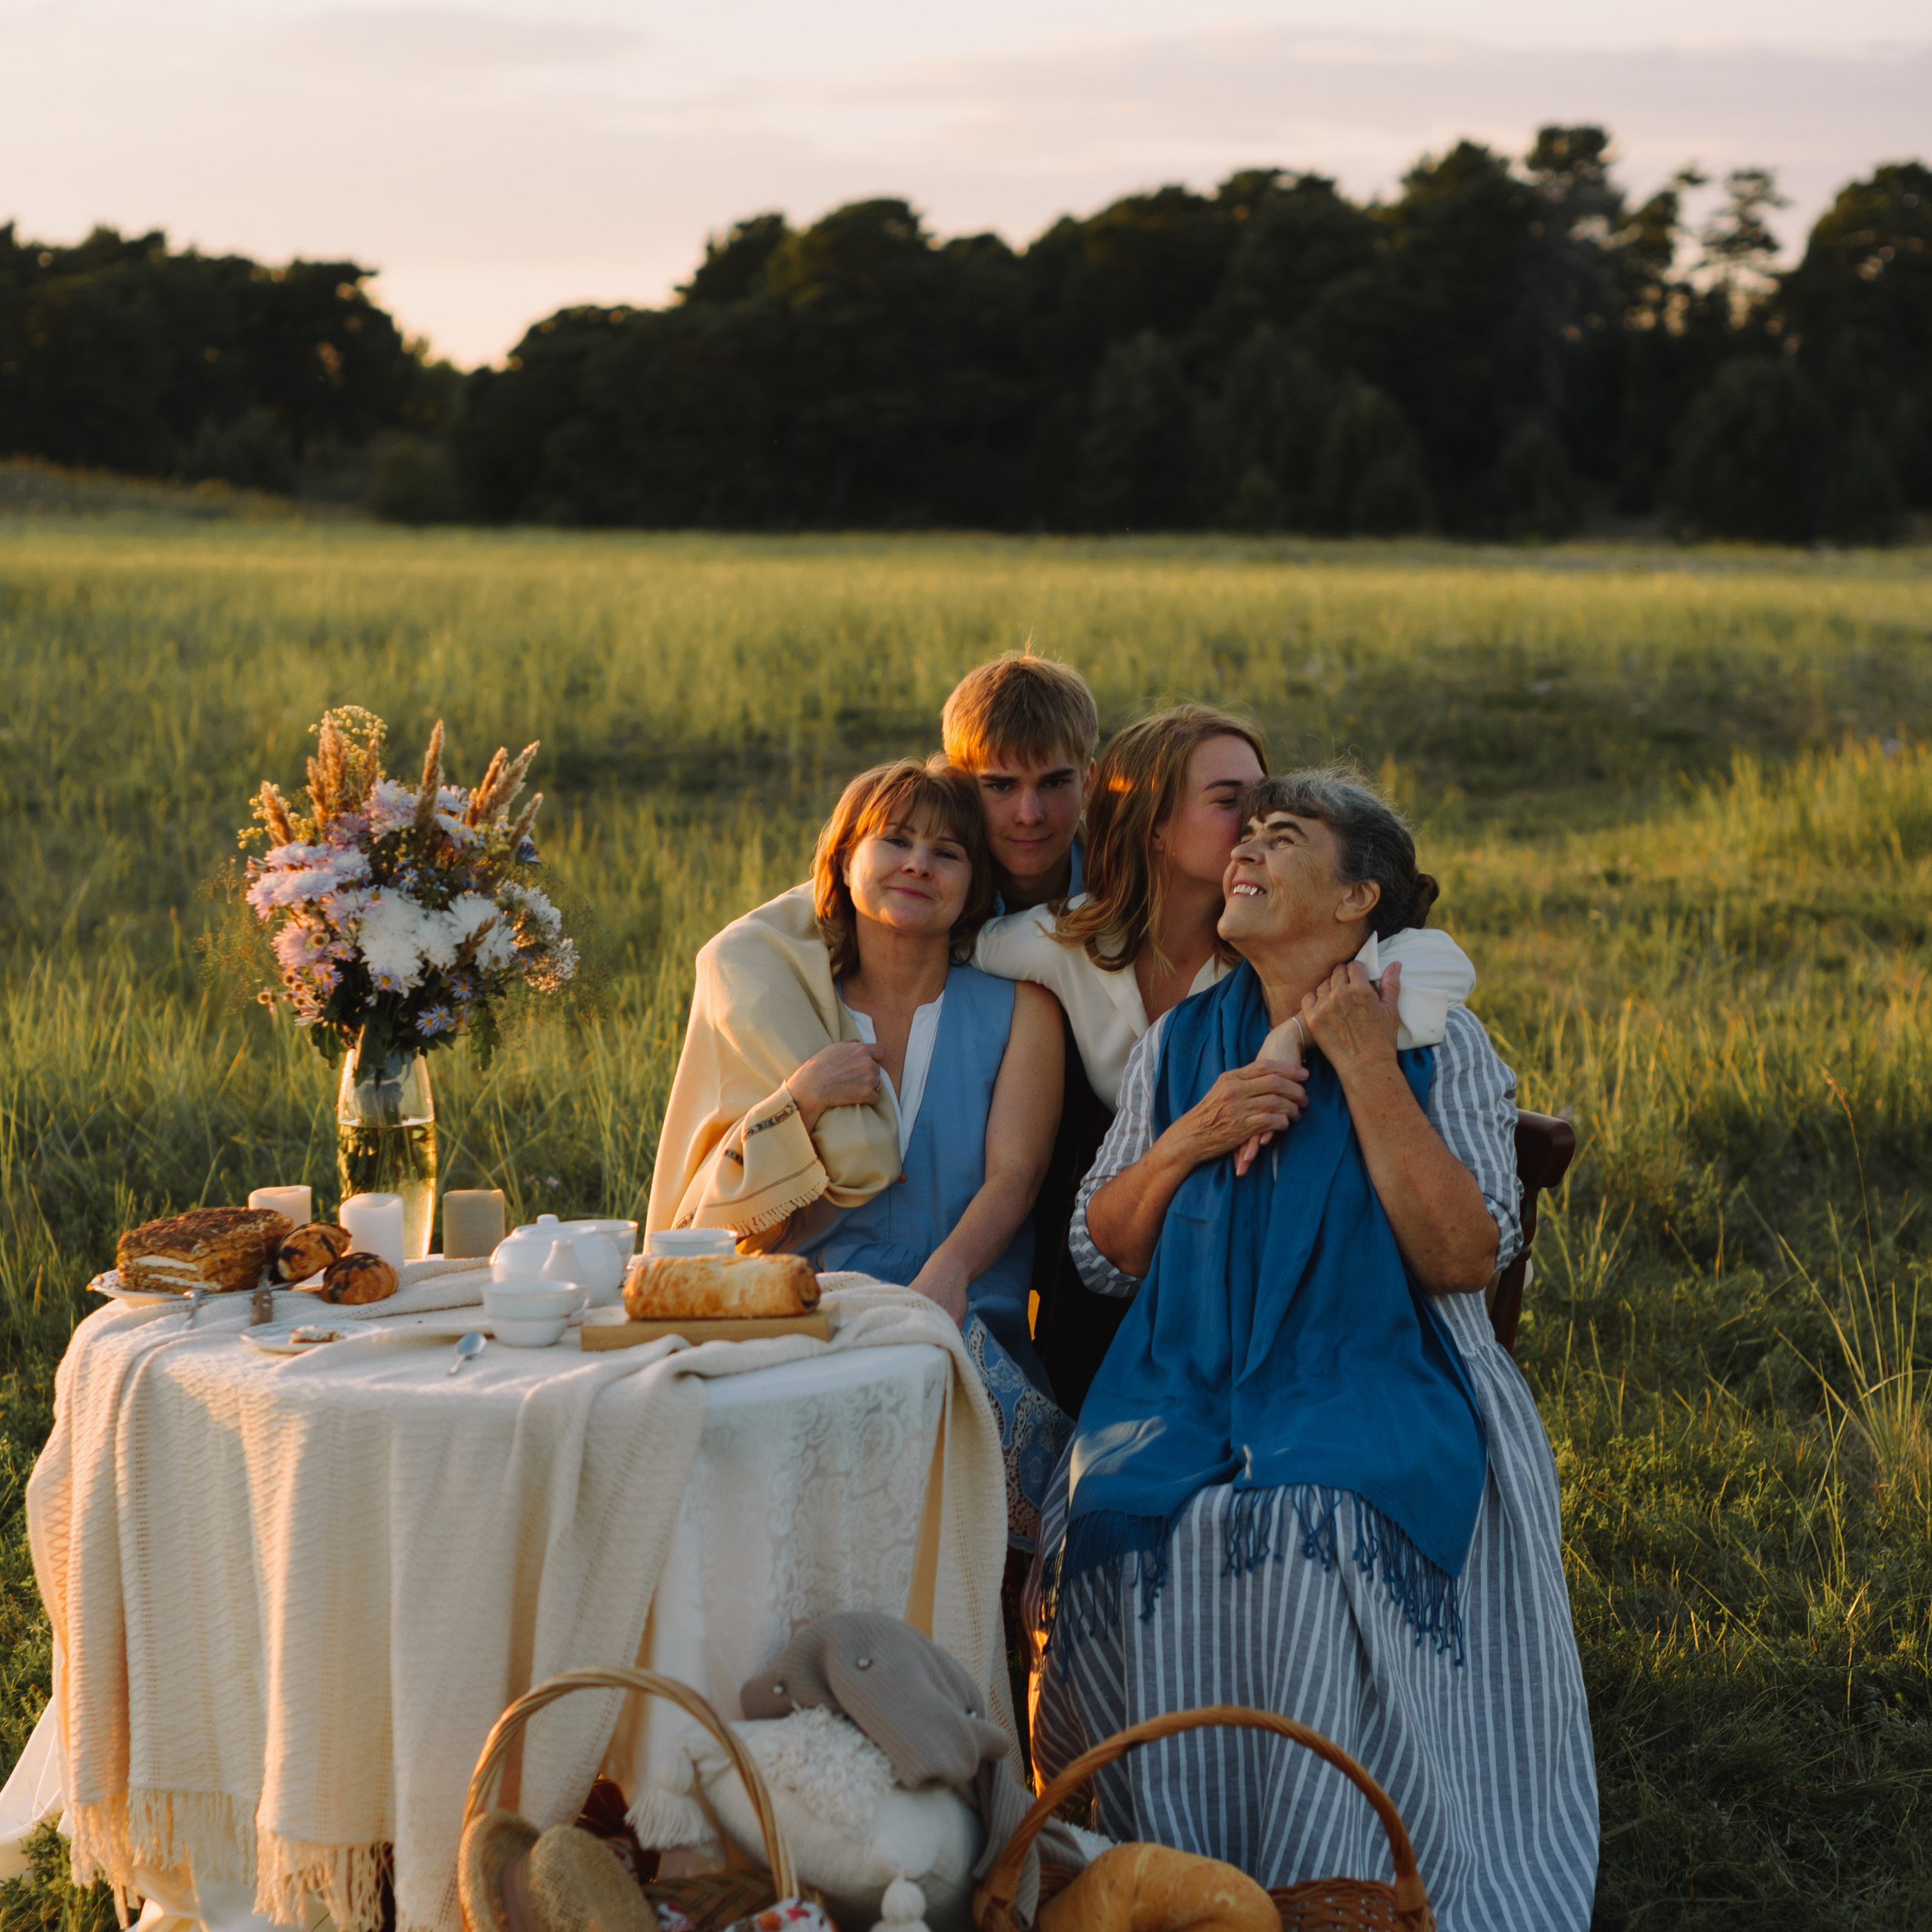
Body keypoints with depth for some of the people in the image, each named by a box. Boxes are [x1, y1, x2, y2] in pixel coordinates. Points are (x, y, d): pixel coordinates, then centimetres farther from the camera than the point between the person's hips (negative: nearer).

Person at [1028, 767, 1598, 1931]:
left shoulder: (1438, 1045, 4)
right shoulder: (1183, 1043, 15)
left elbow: (1464, 1258, -10)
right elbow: (1102, 1256, 15)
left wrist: (1366, 1070, -11)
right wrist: (1187, 1142, -3)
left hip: (1378, 1385, -3)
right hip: (1190, 1386, 3)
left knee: (1318, 1528, -35)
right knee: (1121, 1512, -28)